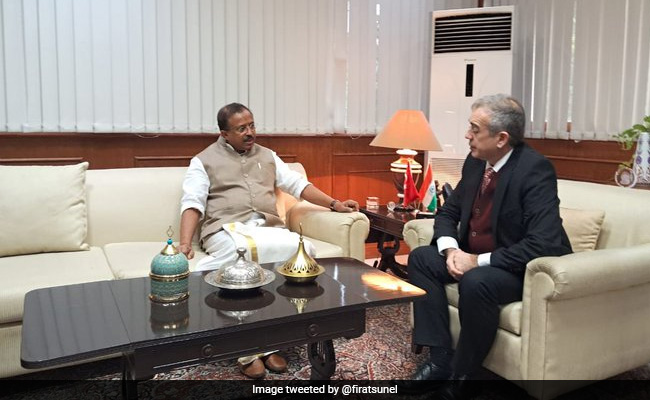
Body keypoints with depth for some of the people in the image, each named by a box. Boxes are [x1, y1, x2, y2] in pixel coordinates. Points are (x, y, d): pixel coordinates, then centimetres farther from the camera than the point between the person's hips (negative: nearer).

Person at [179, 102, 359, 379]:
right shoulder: (204, 160, 11)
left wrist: (334, 204, 7)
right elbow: (192, 203, 0)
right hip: (227, 230, -4)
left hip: (268, 229, 4)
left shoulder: (267, 156, 24)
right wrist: (185, 242, -17)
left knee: (303, 249, -29)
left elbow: (297, 184, 19)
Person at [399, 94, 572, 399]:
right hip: (474, 258, 8)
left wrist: (479, 261, -27)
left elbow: (543, 244, -30)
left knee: (475, 282, -35)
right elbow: (448, 212, 9)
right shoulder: (475, 162, 0)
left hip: (522, 268, -8)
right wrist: (450, 249, -12)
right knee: (420, 258, -4)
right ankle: (440, 360, -5)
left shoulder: (535, 169, -22)